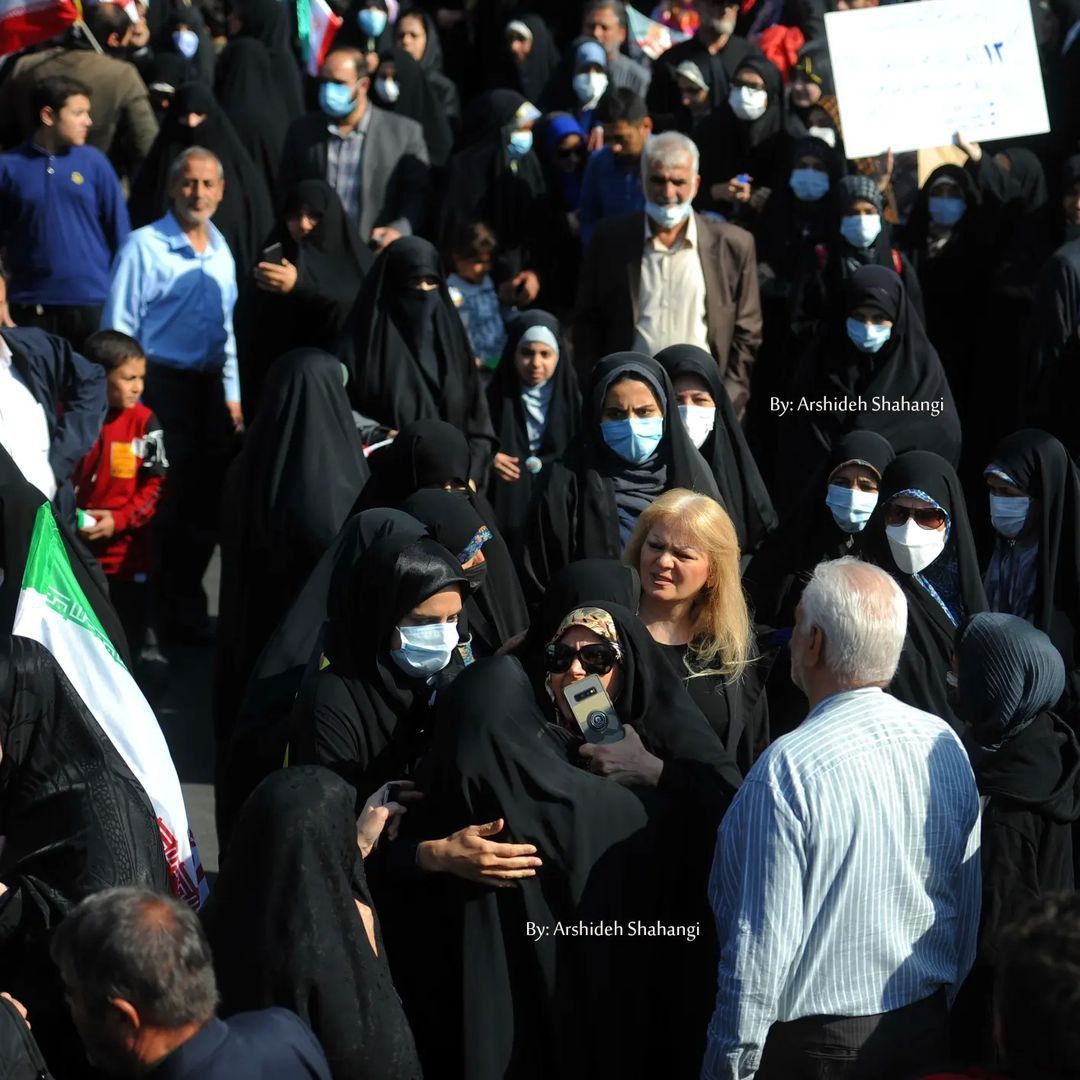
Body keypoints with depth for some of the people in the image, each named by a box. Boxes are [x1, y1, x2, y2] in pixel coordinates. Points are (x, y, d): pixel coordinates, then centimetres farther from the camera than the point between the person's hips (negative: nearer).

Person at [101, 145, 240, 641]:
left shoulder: (221, 251, 10)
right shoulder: (144, 247, -11)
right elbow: (119, 330, -11)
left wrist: (232, 392, 16)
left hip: (209, 386, 6)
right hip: (161, 383, -6)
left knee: (206, 504, 10)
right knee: (163, 503, -2)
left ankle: (187, 604, 22)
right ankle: (159, 609, 10)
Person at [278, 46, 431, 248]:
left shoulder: (405, 133, 2)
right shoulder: (302, 130, 12)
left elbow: (419, 194, 2)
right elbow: (286, 193, 18)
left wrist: (401, 230, -15)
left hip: (377, 253, -2)